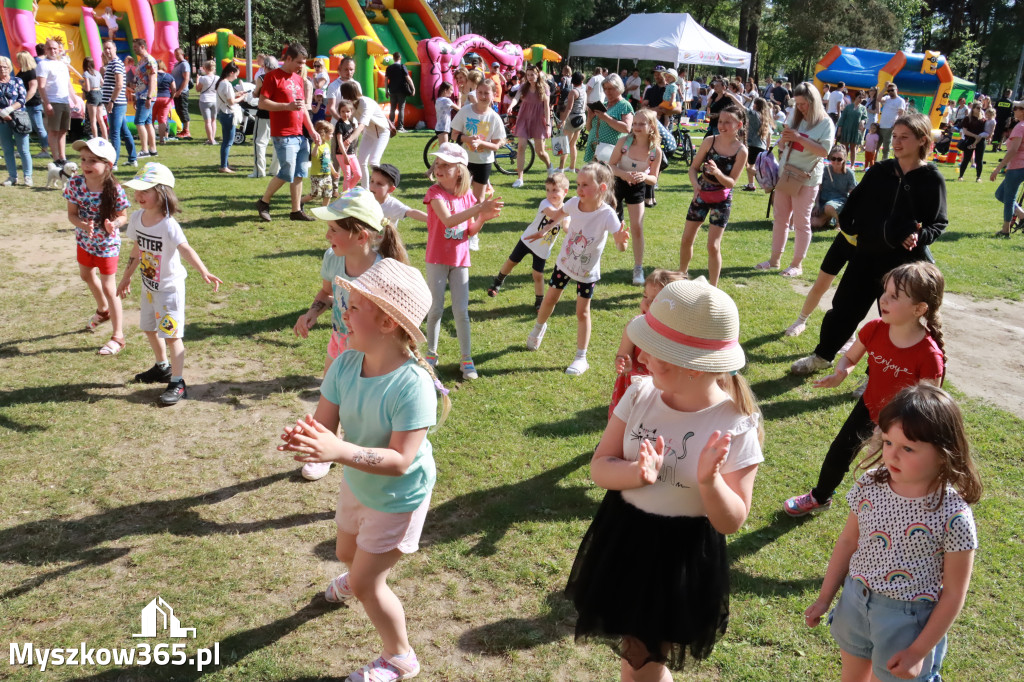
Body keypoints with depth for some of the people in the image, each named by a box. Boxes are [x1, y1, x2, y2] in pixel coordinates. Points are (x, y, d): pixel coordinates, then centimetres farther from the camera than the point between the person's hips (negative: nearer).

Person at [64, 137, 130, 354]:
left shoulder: (114, 190, -27)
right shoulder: (75, 183, -18)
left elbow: (123, 216, -15)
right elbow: (72, 214, -12)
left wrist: (114, 224, -37)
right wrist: (83, 225, -33)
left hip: (107, 243, -6)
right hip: (84, 240, 6)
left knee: (108, 287, -2)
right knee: (86, 276, 27)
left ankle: (118, 337, 8)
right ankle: (103, 310, 56)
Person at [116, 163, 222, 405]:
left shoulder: (168, 225, -25)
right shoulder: (137, 218, -2)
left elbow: (185, 249, -40)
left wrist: (204, 272, -56)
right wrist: (127, 276, 21)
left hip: (170, 287, -8)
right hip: (149, 286, 8)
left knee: (171, 334, -6)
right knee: (149, 328, 22)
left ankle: (177, 384, 2)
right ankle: (162, 368, 44)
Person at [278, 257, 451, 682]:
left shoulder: (413, 384, -36)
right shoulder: (346, 364, -17)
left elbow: (400, 460, -36)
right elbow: (324, 424, -16)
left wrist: (338, 451, -47)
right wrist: (307, 438, -40)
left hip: (398, 498, -7)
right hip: (357, 484, 7)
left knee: (365, 584, 2)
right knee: (347, 553, 31)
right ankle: (361, 575, 70)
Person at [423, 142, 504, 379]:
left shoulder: (467, 196, 1)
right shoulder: (435, 193, -12)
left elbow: (470, 231, 6)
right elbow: (448, 220, -30)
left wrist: (483, 219, -14)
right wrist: (479, 208, -35)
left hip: (460, 260, 3)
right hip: (437, 259, -3)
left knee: (461, 310, 5)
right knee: (436, 309, 5)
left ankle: (466, 359, 15)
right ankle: (431, 354, 22)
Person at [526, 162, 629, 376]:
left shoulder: (607, 215, -30)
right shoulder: (574, 203, -18)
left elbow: (620, 246, -37)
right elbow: (559, 213, 7)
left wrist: (621, 241, -58)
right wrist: (545, 231, -1)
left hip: (587, 271, -4)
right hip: (564, 262, 4)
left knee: (582, 311, 4)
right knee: (549, 299, 19)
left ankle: (581, 358, 16)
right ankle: (538, 328, 50)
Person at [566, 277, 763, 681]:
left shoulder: (736, 427, -21)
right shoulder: (640, 394, -12)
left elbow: (731, 522, -13)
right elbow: (600, 466, -6)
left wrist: (709, 480, -33)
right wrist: (636, 473, -28)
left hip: (681, 557, -4)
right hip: (621, 538, 4)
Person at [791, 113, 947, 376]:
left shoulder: (931, 179, -8)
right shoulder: (879, 171, 3)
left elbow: (939, 224, -8)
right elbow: (855, 202, 10)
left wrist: (919, 236, -27)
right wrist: (847, 224, -8)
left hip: (906, 261, -4)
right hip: (867, 254, 4)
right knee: (843, 307, 12)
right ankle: (822, 356, 33)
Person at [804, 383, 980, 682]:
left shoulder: (953, 516, -23)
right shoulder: (871, 483, -11)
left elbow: (954, 594, -14)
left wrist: (919, 651, -11)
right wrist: (824, 598, 8)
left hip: (906, 620, -4)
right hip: (855, 600, 4)